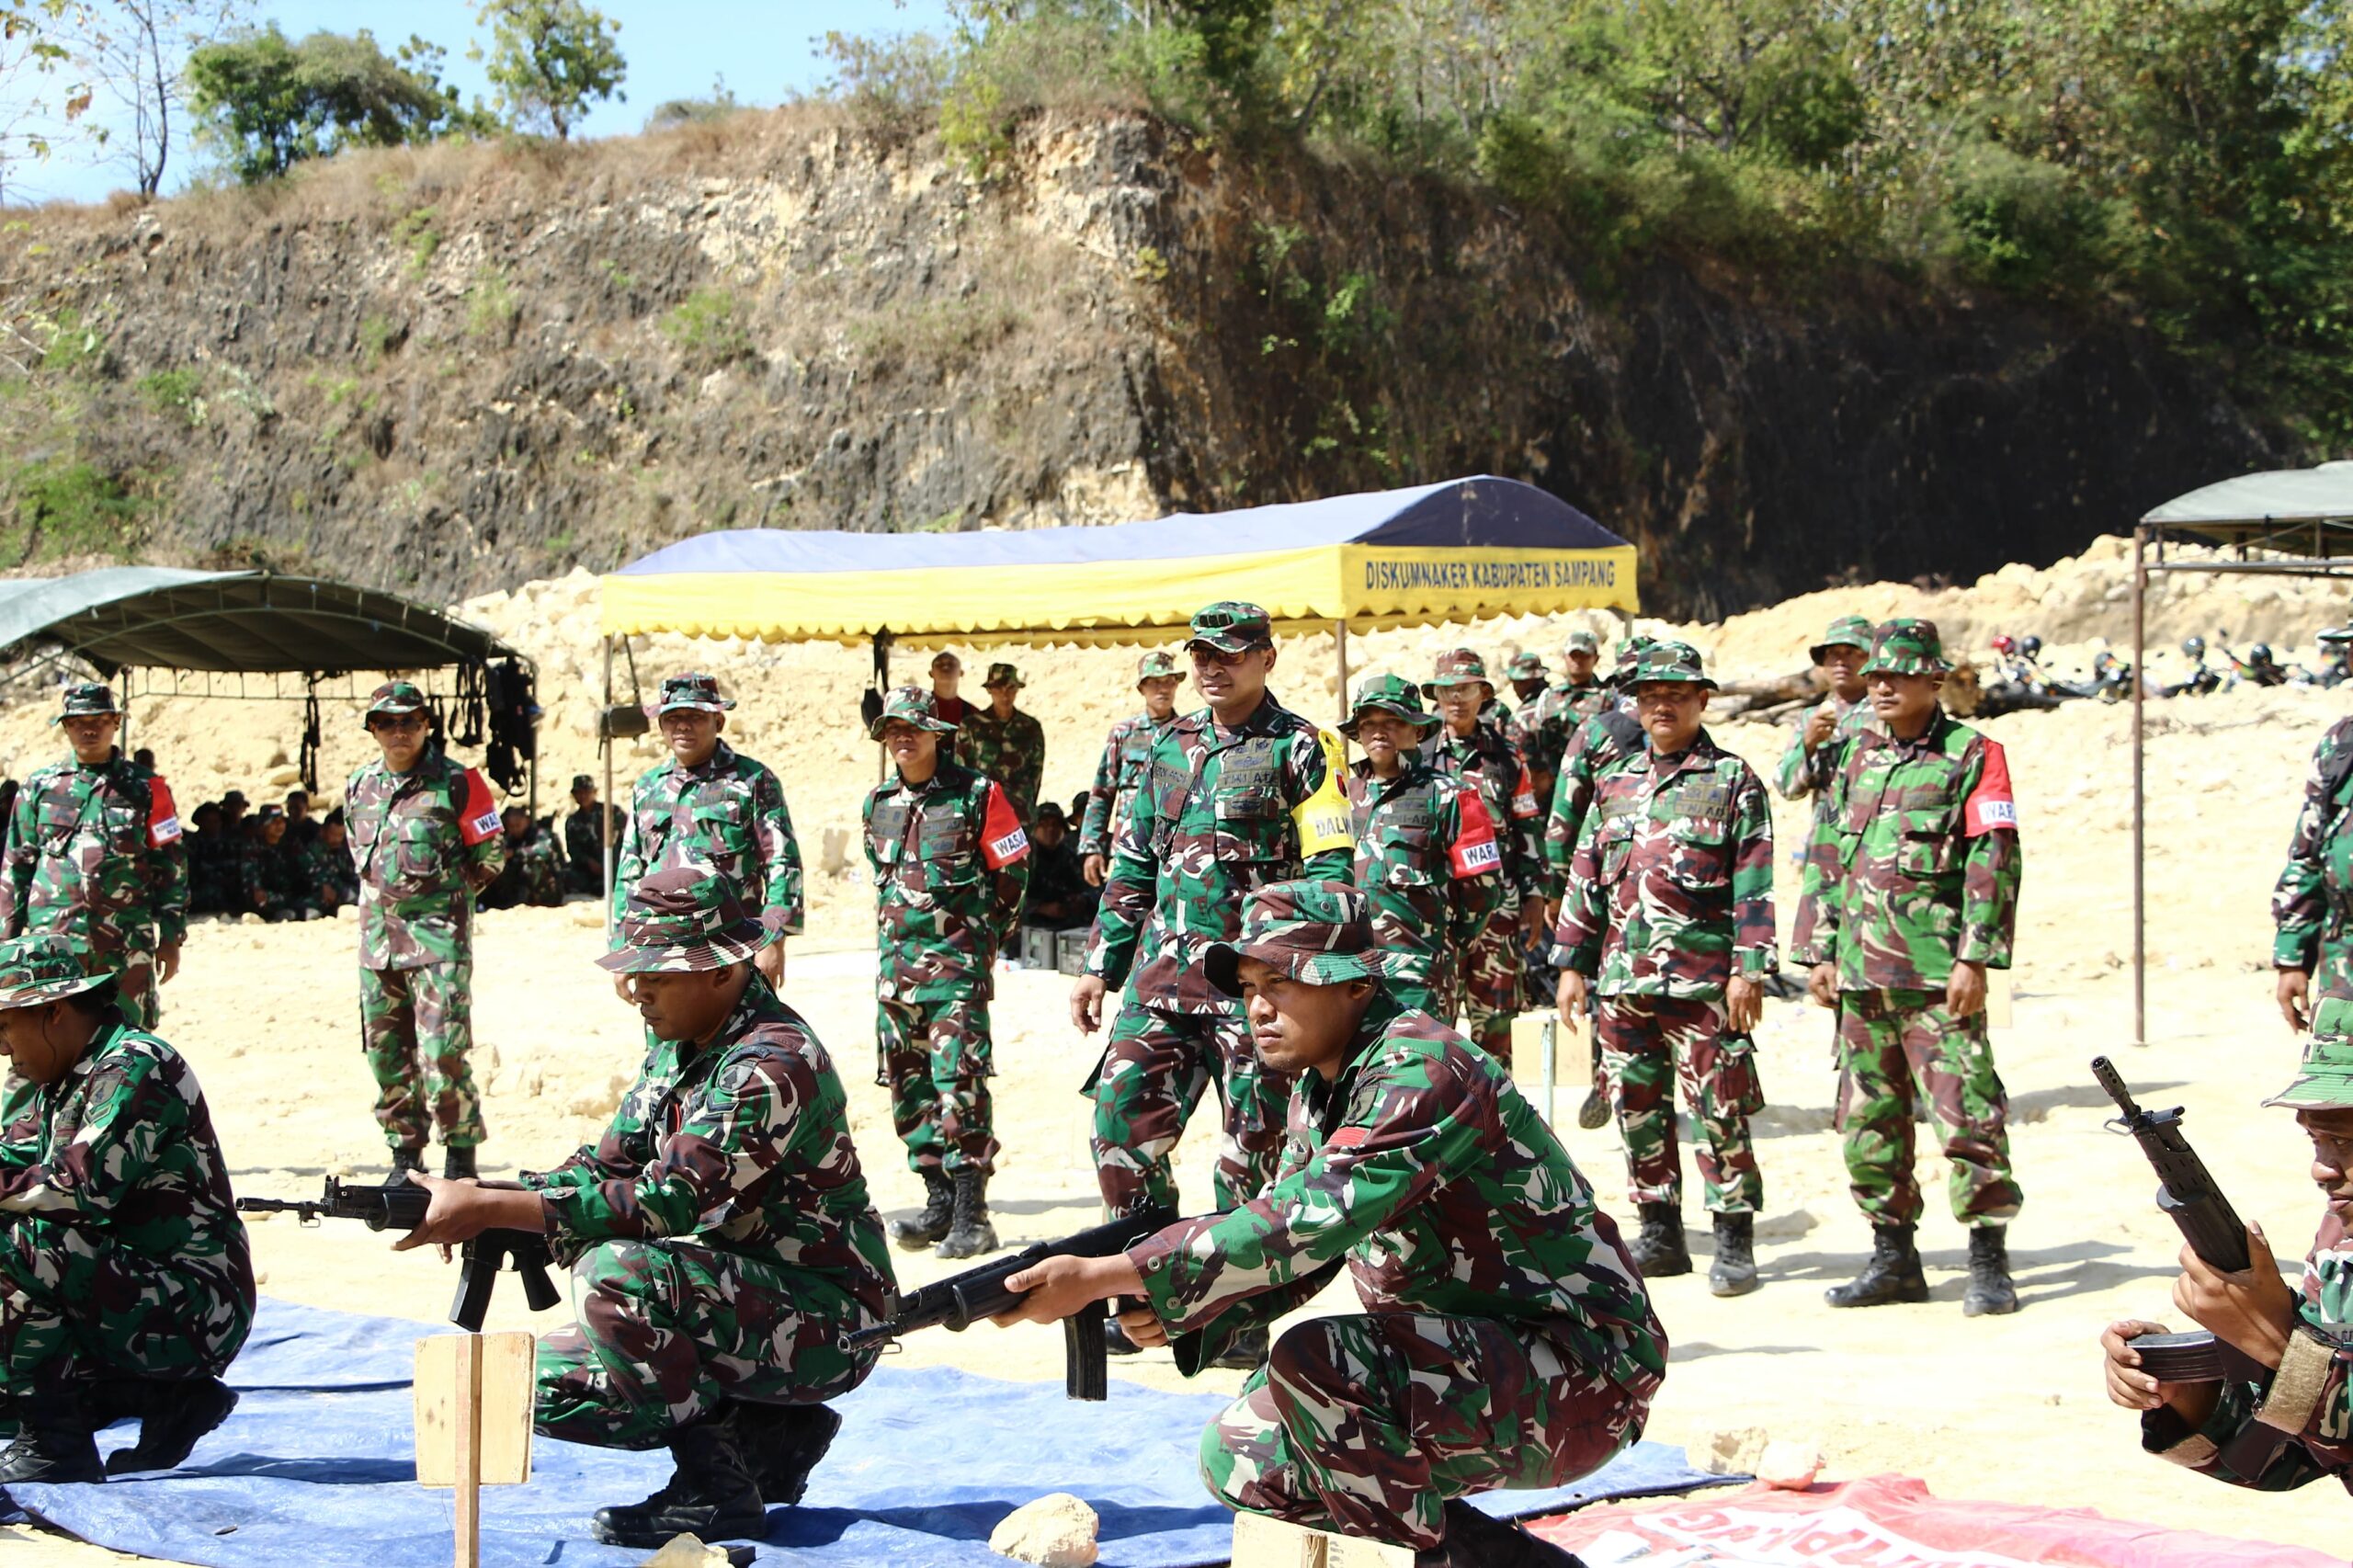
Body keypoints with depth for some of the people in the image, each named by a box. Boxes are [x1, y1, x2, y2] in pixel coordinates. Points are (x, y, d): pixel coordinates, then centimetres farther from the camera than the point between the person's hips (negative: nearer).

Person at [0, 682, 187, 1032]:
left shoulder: (146, 788, 6)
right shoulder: (40, 786, 10)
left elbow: (171, 865, 7)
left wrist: (170, 938, 3)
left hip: (127, 942, -1)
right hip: (52, 940, 1)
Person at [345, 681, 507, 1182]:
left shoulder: (456, 783, -4)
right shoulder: (359, 789, 12)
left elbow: (491, 854, 2)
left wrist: (448, 893, 3)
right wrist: (385, 896, 15)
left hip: (439, 936, -6)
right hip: (377, 934, 6)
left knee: (442, 1052, -12)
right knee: (386, 1053, 8)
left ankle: (461, 1154, -2)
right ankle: (405, 1154, 18)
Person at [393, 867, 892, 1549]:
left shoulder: (772, 1064, -24)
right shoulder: (674, 1044, 7)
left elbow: (669, 1203, -31)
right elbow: (608, 1166, 7)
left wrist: (491, 1209, -30)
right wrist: (490, 1198, -13)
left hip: (823, 1321, -10)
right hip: (735, 1300, 10)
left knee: (615, 1274, -31)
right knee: (547, 1384, 3)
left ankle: (715, 1486, -15)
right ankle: (769, 1436, 8)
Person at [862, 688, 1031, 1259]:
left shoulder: (977, 795, -5)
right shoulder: (878, 804, 12)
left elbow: (1014, 872, 0)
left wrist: (985, 939, 2)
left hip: (958, 963, -6)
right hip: (896, 965, 6)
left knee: (958, 1083, -14)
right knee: (909, 1087, 7)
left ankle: (971, 1216, -12)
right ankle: (939, 1204, 16)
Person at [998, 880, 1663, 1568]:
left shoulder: (1422, 1073, -22)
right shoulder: (1320, 1090, 8)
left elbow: (1303, 1226, -32)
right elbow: (1285, 1249, 8)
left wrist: (1100, 1276, -32)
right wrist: (1165, 1312, -13)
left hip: (1579, 1374, -10)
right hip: (1455, 1358, 10)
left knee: (1310, 1362, -30)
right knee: (1238, 1459, 6)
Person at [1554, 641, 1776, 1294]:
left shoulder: (1733, 781, 1)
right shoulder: (1614, 784, 14)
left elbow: (1754, 885, -4)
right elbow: (1584, 878, 17)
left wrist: (1749, 971, -10)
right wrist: (1572, 963, 12)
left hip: (1704, 980, -5)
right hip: (1623, 978, 5)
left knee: (1718, 1112, -5)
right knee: (1638, 1110, 9)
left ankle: (1734, 1240, 2)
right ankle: (1659, 1233, 18)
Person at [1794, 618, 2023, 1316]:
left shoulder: (1972, 755, -2)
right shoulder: (1858, 757, 16)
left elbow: (1994, 863, -8)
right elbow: (1825, 858, 19)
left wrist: (1975, 960, -14)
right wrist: (1818, 951, 13)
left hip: (1936, 973, -6)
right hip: (1861, 971, 6)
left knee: (1965, 1112, -8)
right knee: (1867, 1117, 9)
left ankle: (1989, 1263, -1)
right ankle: (1893, 1257, 18)